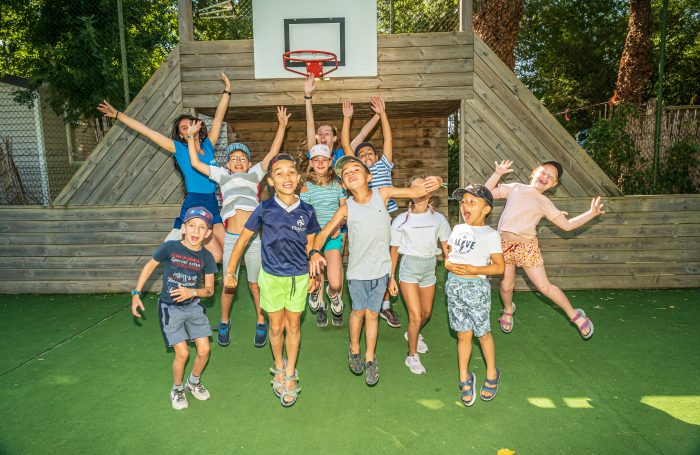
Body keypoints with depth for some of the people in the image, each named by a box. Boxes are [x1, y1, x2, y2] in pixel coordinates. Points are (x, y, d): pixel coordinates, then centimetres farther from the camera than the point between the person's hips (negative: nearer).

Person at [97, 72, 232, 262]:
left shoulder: (208, 145, 12)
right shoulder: (179, 149, 2)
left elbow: (218, 117, 16)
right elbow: (146, 131, 3)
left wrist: (227, 91, 18)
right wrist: (117, 115, 4)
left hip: (213, 206, 5)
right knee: (216, 256, -13)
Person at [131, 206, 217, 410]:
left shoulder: (206, 257, -9)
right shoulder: (170, 247, -16)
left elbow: (209, 290, -3)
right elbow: (150, 266, 0)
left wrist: (191, 292, -22)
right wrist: (136, 294, 2)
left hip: (194, 306, 3)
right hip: (170, 308, -3)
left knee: (204, 350, 2)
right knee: (182, 353, -5)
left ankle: (193, 382, 32)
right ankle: (177, 389, 24)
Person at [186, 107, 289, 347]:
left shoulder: (255, 173, 12)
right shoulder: (222, 175, 16)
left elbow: (272, 153, 7)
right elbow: (196, 163, 17)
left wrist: (282, 126, 6)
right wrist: (191, 136, 17)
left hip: (254, 237, -1)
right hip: (231, 238, 1)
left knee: (255, 284, 9)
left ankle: (261, 323, 26)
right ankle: (224, 323, 31)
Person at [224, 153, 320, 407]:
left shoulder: (307, 211, -8)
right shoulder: (264, 209, -12)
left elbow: (310, 246, 4)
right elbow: (242, 240, -3)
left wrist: (313, 276, 9)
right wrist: (230, 272, -1)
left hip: (299, 277, 1)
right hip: (271, 276, 0)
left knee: (293, 326, 12)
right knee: (276, 327, 13)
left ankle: (290, 374, 30)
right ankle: (279, 367, 39)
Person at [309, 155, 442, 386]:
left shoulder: (382, 193, -10)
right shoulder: (346, 208, -13)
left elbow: (415, 191, -10)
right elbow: (324, 232, -10)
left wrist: (435, 182, -30)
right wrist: (315, 252, -28)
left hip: (381, 269, 1)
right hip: (357, 272, -1)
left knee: (372, 314, 14)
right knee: (358, 312, 17)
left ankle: (370, 358, 33)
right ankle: (354, 350, 43)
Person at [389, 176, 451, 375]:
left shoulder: (438, 218, -1)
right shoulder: (402, 220, -6)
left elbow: (446, 247, 4)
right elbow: (394, 249, 0)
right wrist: (391, 277, 1)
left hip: (429, 267, 4)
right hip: (409, 266, -3)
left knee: (427, 313, 18)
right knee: (416, 316, -8)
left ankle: (412, 334, 50)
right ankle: (412, 356, 14)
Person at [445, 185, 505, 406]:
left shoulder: (490, 235, -7)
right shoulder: (458, 229, 10)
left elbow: (499, 267, -8)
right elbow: (449, 253, 19)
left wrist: (474, 269, -19)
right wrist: (447, 263, -2)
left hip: (476, 287, -4)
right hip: (454, 286, 4)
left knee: (482, 333, 10)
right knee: (463, 334, 11)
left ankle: (492, 374, 32)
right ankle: (464, 377, 26)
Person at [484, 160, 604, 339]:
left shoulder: (545, 203, 8)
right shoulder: (515, 188, 9)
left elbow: (567, 225, 6)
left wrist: (592, 213, -4)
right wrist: (498, 173, 0)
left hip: (527, 247, -1)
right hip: (504, 244, 1)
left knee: (544, 287, 0)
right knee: (506, 286, 8)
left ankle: (574, 315, 20)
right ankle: (508, 310, 40)